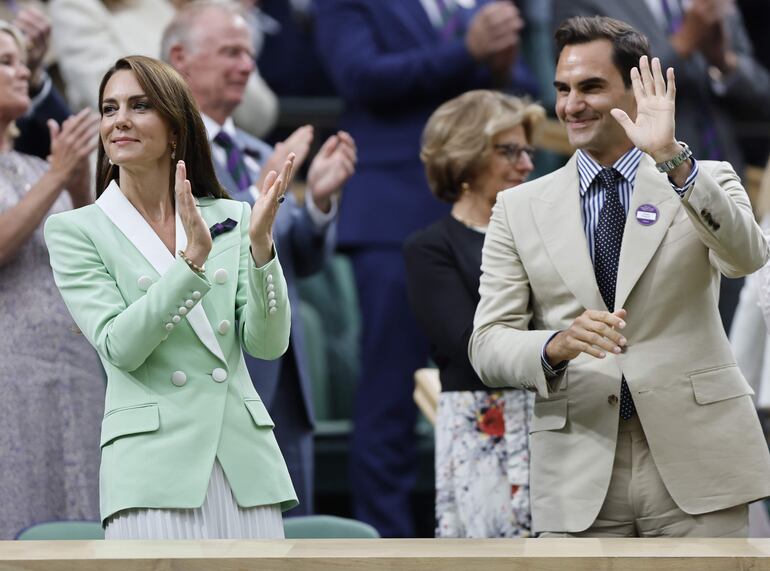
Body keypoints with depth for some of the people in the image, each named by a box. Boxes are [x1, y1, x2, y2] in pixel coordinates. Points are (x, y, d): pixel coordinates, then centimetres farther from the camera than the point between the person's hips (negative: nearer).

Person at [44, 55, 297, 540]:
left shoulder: (230, 220, 12)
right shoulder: (76, 231, 4)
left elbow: (269, 344, 2)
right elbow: (119, 346, -9)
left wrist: (260, 245, -11)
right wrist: (191, 259, -18)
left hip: (244, 458, 3)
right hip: (153, 459, -3)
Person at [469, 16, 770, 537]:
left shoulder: (705, 182, 7)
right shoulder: (520, 209, 10)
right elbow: (488, 346, 4)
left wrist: (672, 159, -26)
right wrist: (557, 346, -18)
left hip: (694, 460, -1)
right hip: (580, 471, 1)